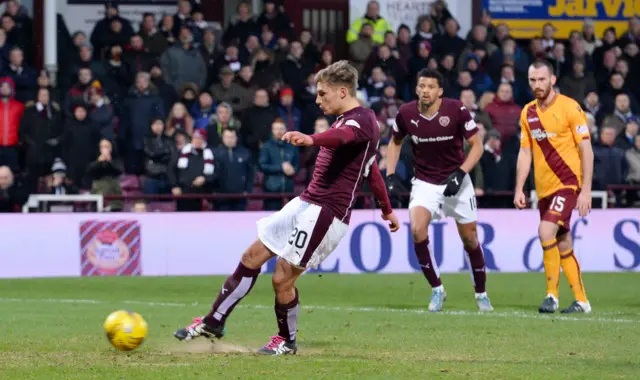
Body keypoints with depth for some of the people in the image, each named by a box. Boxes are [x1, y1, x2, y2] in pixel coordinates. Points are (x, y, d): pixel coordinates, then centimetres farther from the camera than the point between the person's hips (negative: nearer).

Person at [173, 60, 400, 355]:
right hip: (305, 204, 10)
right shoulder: (349, 120, 19)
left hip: (326, 214, -10)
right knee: (252, 258, 9)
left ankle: (287, 340, 16)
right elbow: (372, 170, 30)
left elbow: (341, 136, -39)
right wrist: (387, 209, 40)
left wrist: (310, 139, -60)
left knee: (282, 278, -8)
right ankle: (213, 323, 19)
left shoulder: (362, 120, -13)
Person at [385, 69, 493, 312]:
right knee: (417, 229, -22)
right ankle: (436, 289, -6)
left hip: (456, 182, -1)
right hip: (424, 183, 1)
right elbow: (395, 143, 11)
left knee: (470, 238, 6)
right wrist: (390, 175, 1)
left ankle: (481, 294, 27)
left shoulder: (456, 110, -16)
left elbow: (477, 145, -9)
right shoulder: (406, 114, -9)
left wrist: (460, 174, -21)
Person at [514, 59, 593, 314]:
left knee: (546, 231, -22)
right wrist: (519, 189, 7)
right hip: (544, 188, 6)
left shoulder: (569, 108, -9)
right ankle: (581, 301, 17)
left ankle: (552, 294, -13)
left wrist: (586, 190, -15)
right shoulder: (528, 113, 9)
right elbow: (525, 153, 14)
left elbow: (586, 150, -10)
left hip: (568, 183, -6)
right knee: (562, 244, 9)